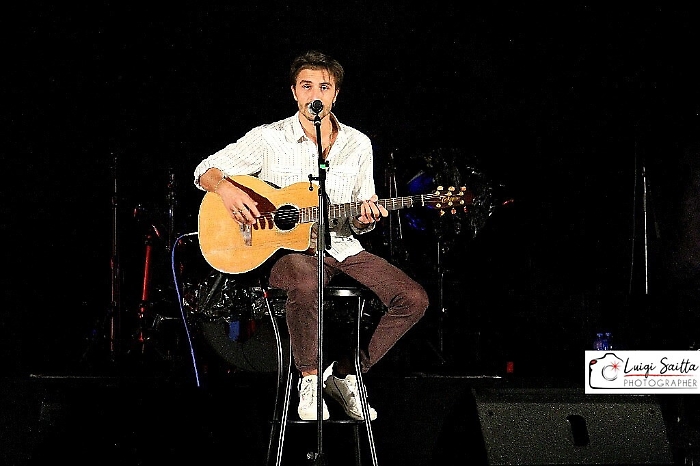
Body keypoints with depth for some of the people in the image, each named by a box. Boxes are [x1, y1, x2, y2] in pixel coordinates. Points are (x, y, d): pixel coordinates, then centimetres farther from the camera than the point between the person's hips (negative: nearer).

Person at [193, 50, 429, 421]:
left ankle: (345, 374, 0)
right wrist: (226, 189, -23)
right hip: (286, 248, -5)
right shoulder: (269, 139, -2)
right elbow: (206, 170, -1)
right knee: (306, 285, -41)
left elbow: (359, 221, 14)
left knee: (413, 299, -14)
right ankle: (309, 378, -16)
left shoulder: (358, 144, 9)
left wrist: (364, 220, -10)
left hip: (341, 247, 5)